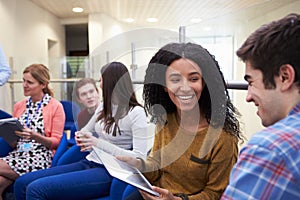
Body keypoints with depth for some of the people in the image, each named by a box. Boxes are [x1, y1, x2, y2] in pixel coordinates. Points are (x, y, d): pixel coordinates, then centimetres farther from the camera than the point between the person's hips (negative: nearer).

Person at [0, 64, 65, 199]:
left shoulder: (56, 106, -2)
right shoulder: (19, 106, 14)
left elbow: (56, 142, -4)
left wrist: (34, 136, -20)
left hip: (41, 156, -4)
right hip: (17, 153, 5)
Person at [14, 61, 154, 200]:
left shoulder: (136, 113, -11)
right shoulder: (104, 106, 12)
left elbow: (139, 158, -19)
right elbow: (85, 131, 26)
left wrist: (99, 143, -24)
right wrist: (81, 138, 0)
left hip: (108, 172, -7)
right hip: (88, 163, 8)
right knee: (21, 183, -2)